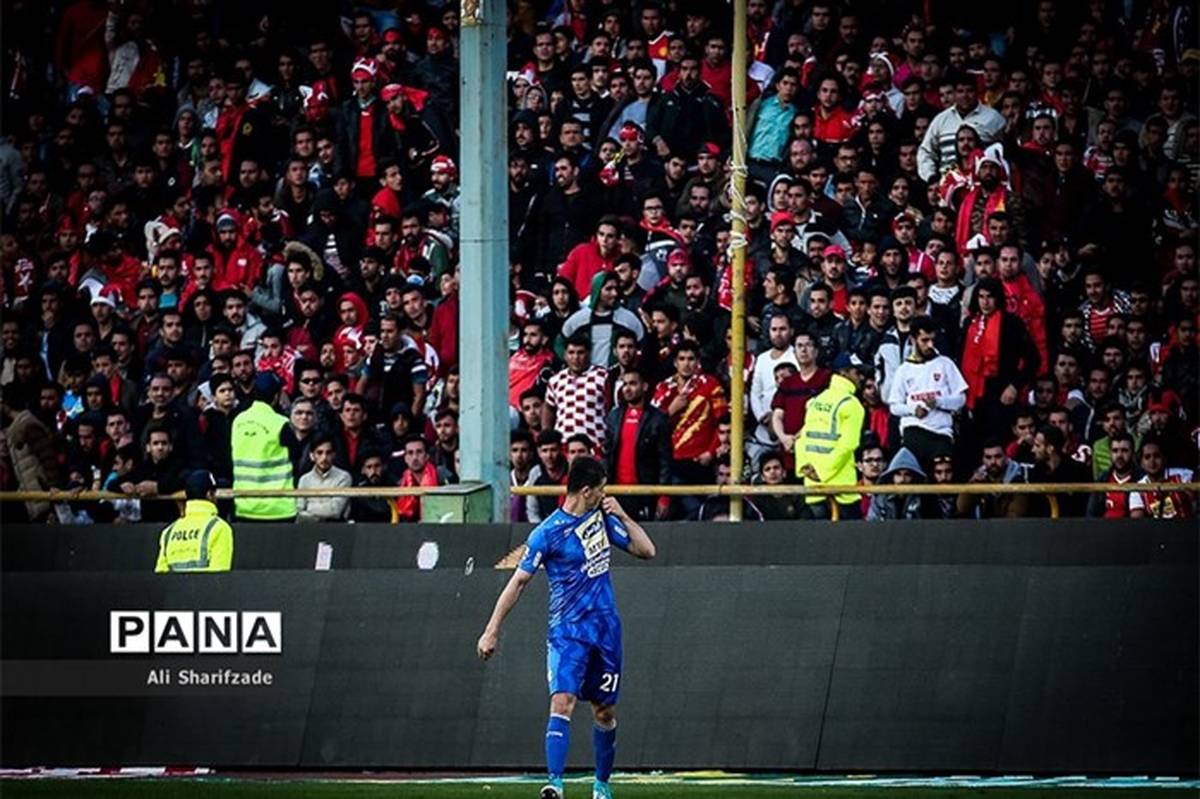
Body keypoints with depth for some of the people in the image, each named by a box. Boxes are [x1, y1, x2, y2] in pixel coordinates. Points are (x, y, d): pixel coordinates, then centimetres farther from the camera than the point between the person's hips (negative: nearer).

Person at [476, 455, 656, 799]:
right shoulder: (548, 533, -10)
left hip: (606, 629, 5)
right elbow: (519, 581, -7)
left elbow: (646, 550, 12)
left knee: (606, 712, 11)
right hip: (567, 631, -5)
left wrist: (623, 516, -1)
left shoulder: (602, 518, 7)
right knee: (562, 702, -21)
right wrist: (492, 630, -10)